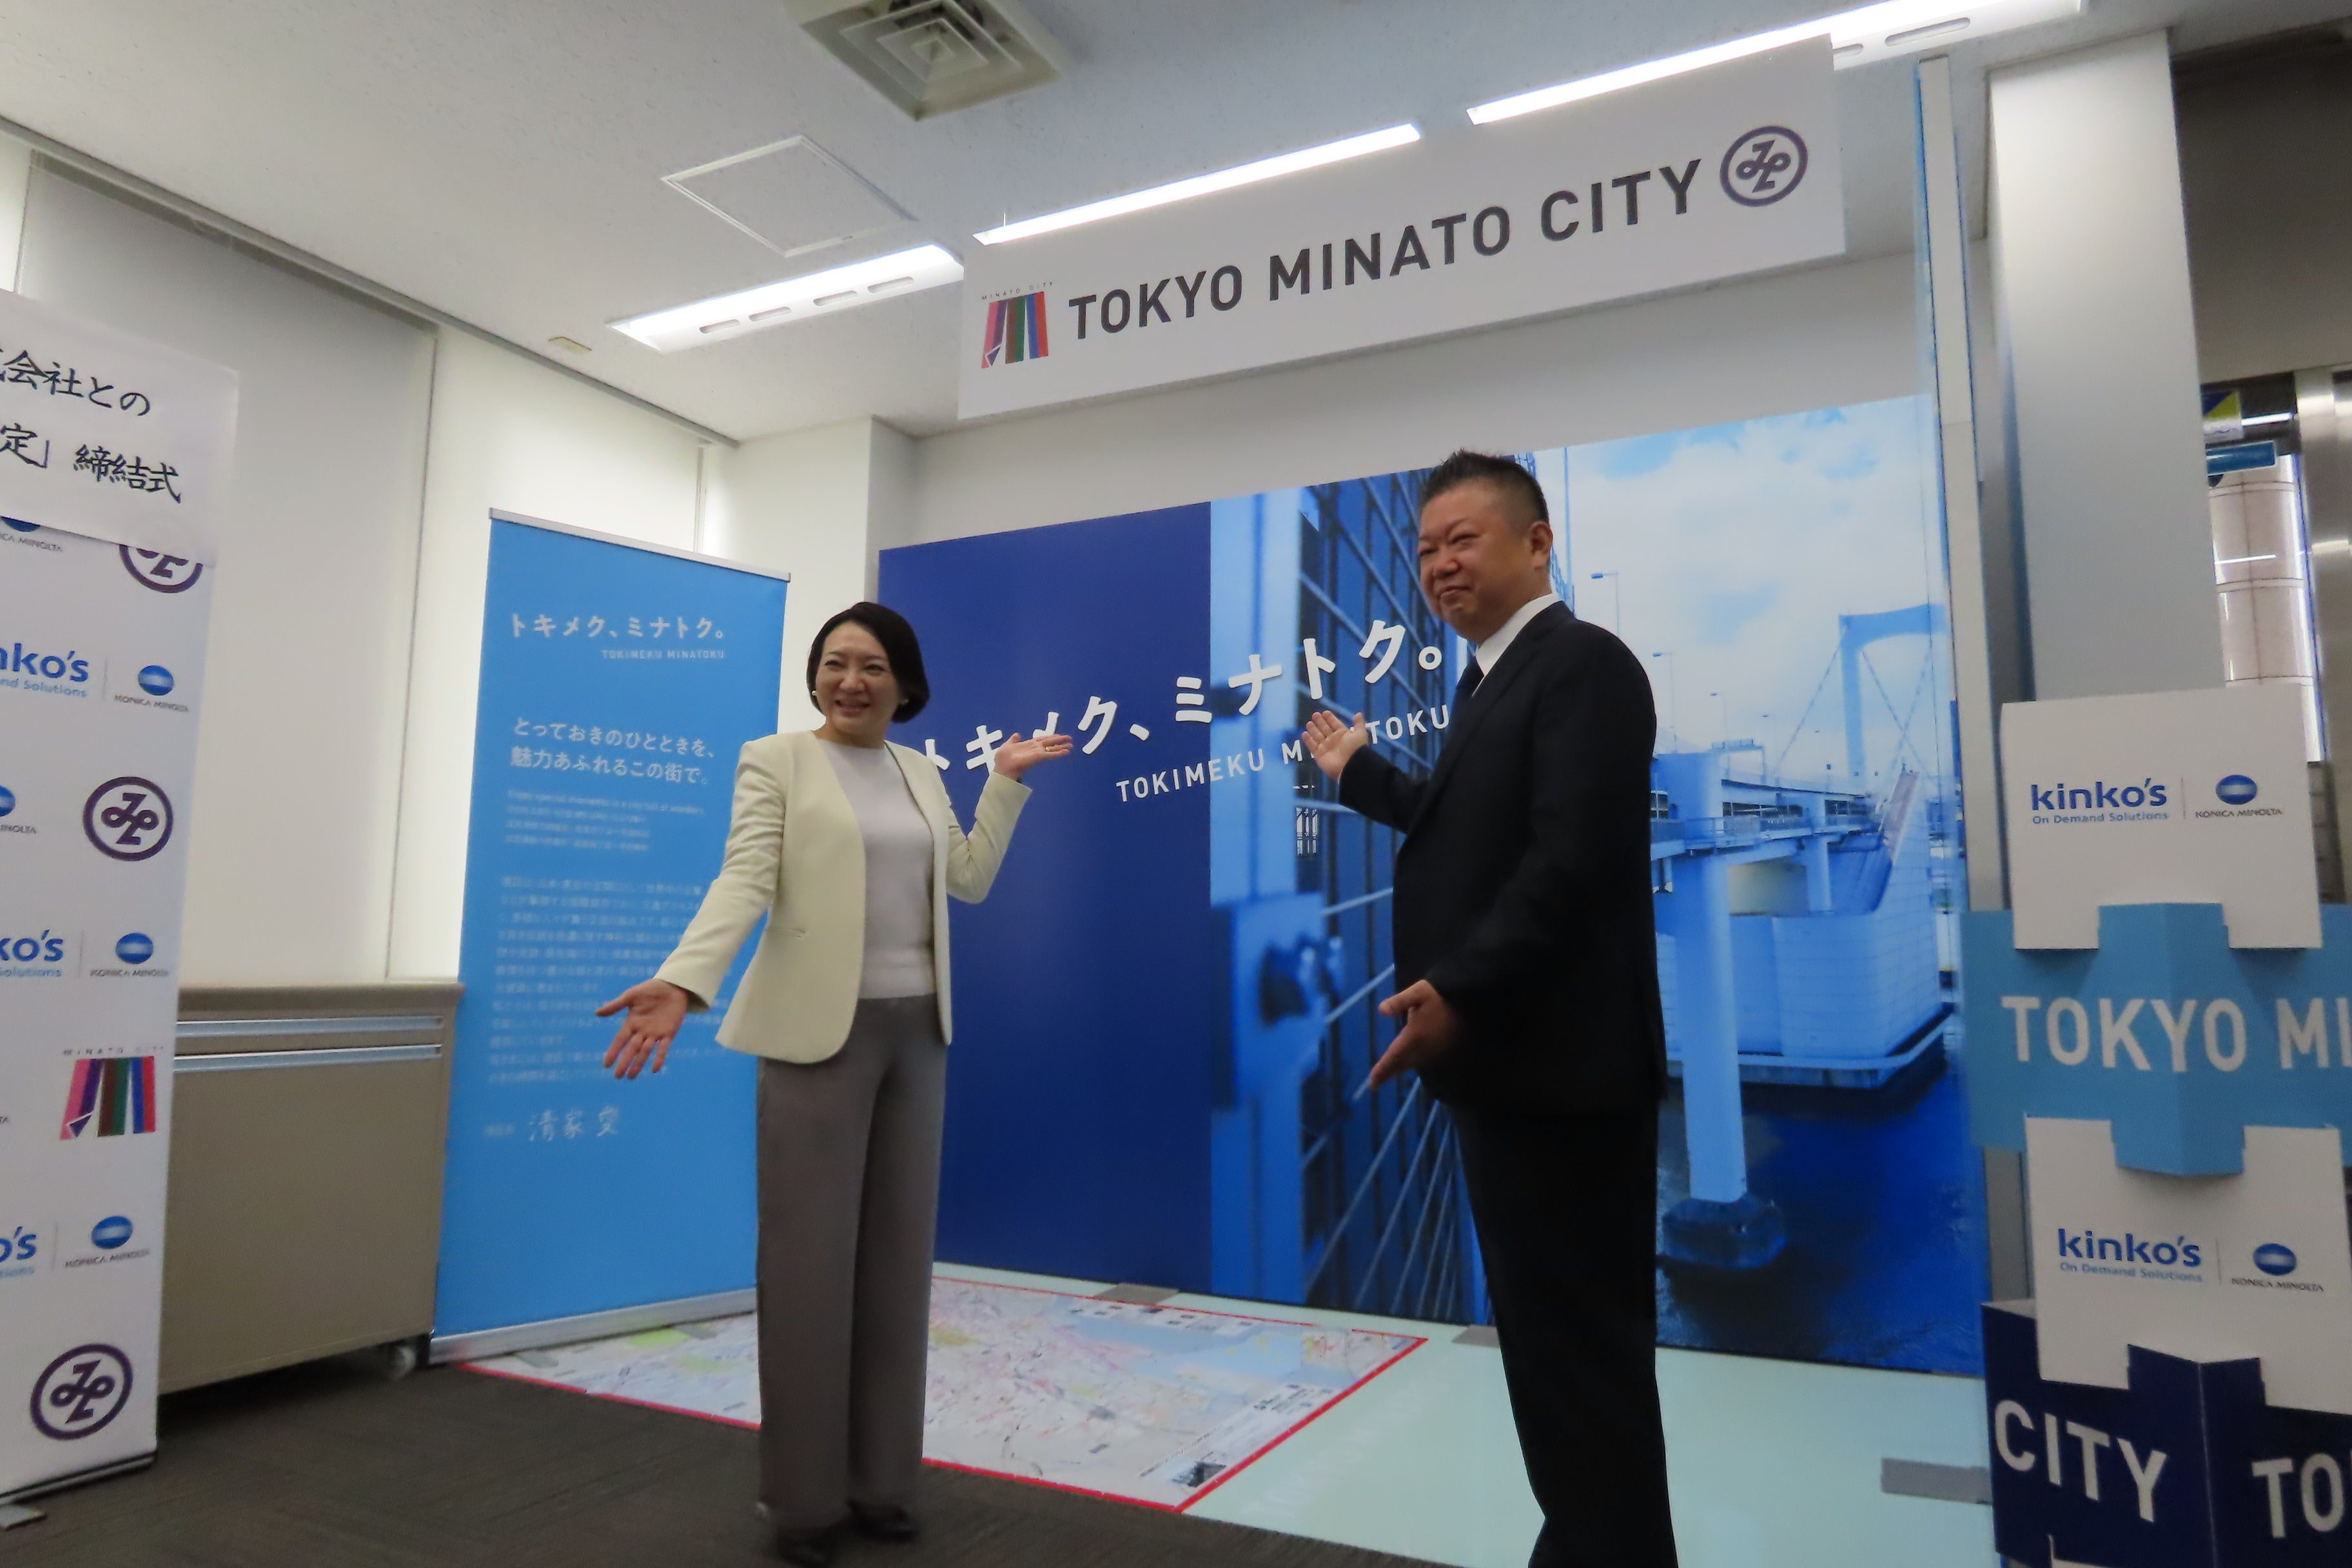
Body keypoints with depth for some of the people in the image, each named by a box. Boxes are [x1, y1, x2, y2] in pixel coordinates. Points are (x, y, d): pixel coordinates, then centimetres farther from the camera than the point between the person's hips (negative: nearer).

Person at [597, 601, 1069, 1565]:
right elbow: (744, 882, -14)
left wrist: (1007, 779, 11)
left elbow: (969, 881, 12)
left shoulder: (921, 773, 13)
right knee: (810, 1261, 0)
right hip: (819, 1030, -5)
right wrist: (681, 982, -29)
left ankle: (880, 1481, 24)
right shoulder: (775, 762, -2)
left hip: (916, 1030, 6)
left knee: (898, 1255, 11)